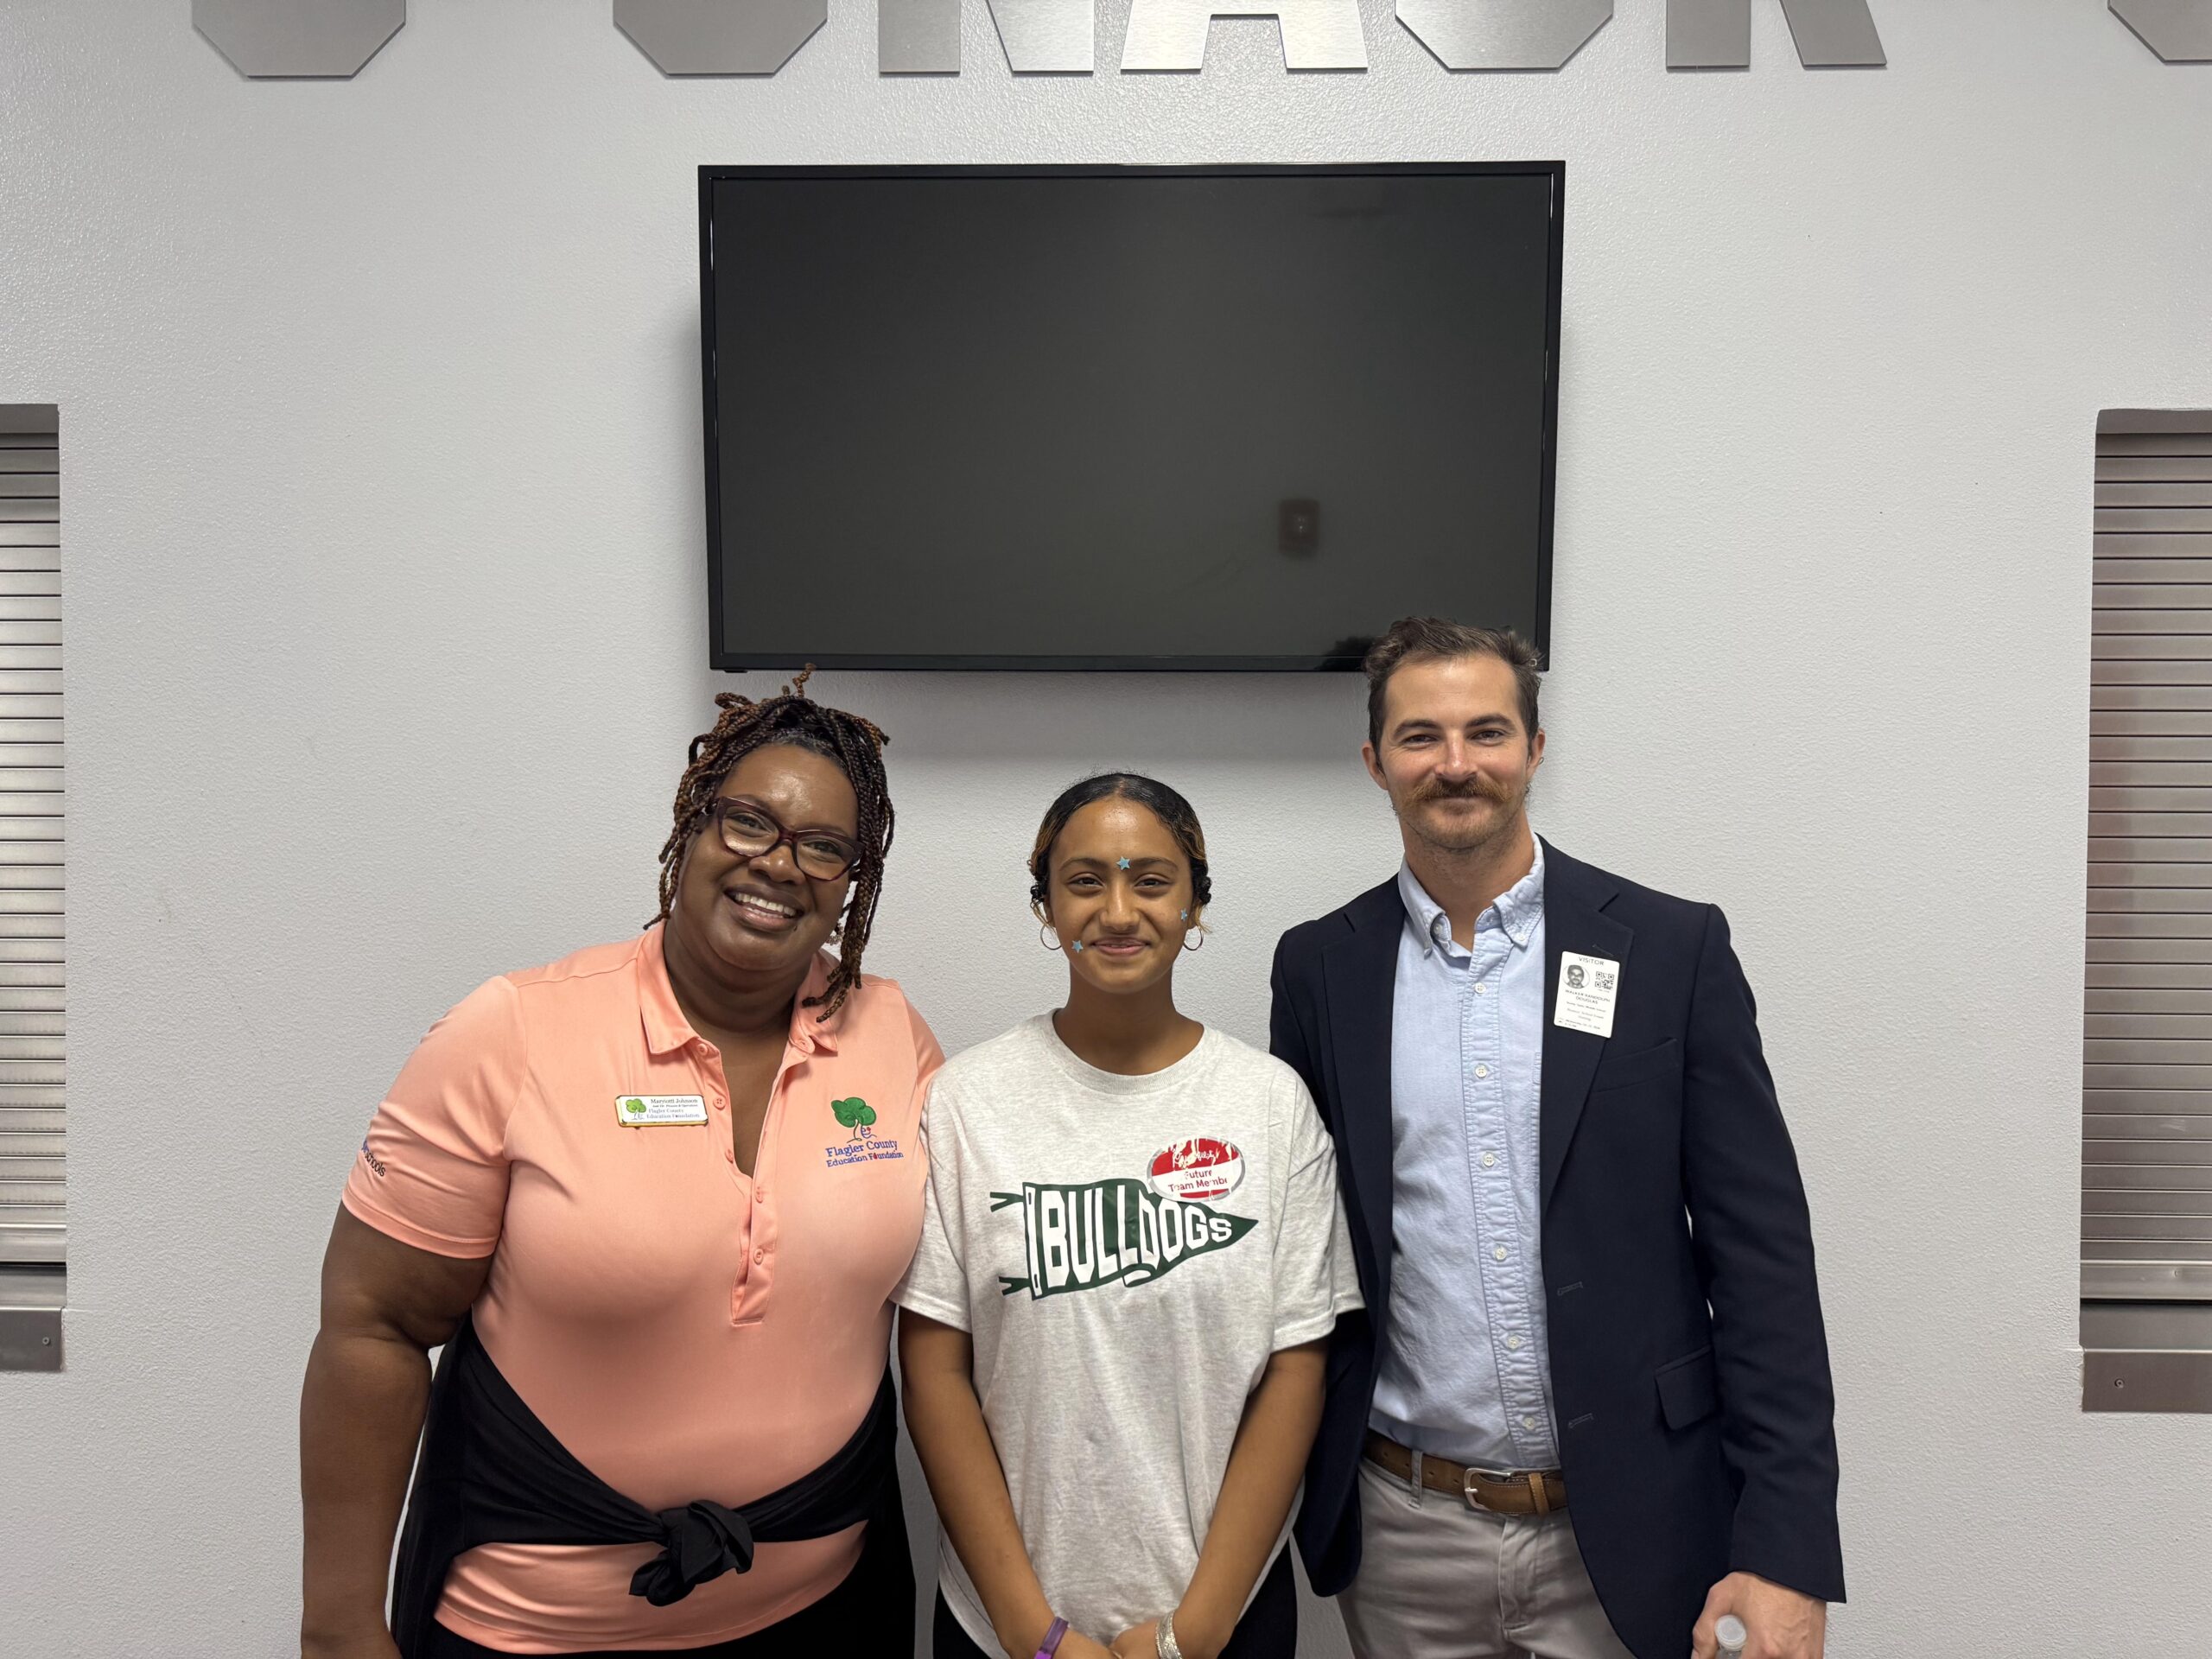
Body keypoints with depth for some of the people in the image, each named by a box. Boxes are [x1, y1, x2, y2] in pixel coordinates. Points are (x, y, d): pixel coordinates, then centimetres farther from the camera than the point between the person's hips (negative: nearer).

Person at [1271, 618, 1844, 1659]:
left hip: (1627, 1535, -1)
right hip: (1402, 1538, 2)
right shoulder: (1321, 967, -1)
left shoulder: (1671, 948, -6)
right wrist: (1277, 1502, 5)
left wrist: (1786, 1551, -11)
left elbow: (1760, 1253, -7)